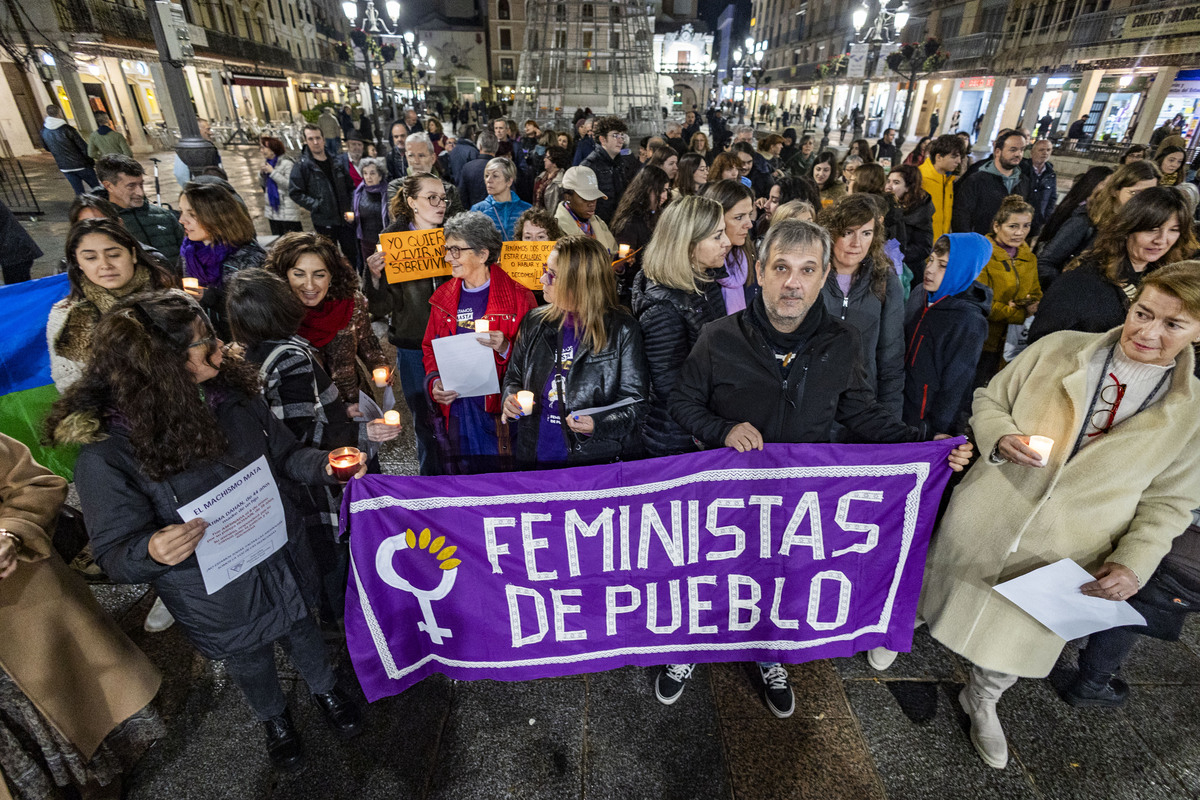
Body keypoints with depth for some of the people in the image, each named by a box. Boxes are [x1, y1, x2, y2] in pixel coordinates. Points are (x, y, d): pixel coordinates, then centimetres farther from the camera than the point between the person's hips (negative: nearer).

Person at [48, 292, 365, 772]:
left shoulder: (230, 393, -14)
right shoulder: (106, 453, -26)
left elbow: (283, 455, 0)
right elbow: (115, 555, -17)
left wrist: (323, 465, -21)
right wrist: (152, 551, -40)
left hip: (284, 561, 3)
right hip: (218, 597, -3)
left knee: (301, 631, 28)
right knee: (251, 665, 26)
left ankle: (325, 689, 60)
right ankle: (274, 719, 60)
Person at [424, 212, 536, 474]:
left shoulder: (517, 296, -6)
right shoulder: (443, 297, 9)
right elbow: (430, 348, 18)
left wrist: (506, 349, -22)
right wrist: (434, 382, 0)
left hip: (499, 413, -4)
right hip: (454, 410, 4)